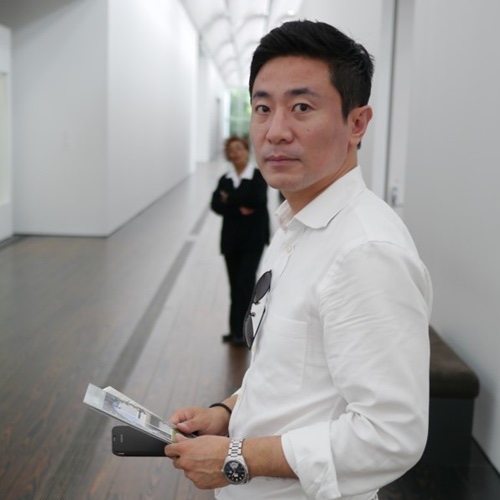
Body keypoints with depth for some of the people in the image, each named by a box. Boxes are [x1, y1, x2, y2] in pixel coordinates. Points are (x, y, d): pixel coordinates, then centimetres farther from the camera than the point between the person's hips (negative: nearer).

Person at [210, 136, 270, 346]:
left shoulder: (258, 176, -5)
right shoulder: (225, 179, 8)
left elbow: (257, 200, -21)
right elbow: (216, 205, -4)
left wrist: (230, 199, -10)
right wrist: (238, 210, -19)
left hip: (253, 239, -5)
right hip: (231, 239, 5)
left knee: (245, 283, -11)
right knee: (235, 286, 9)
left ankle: (241, 331, -6)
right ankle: (236, 330, 18)